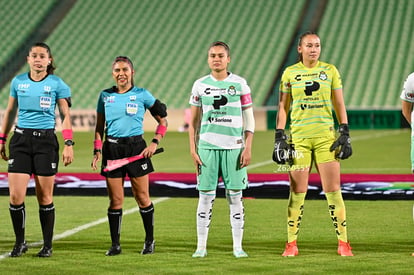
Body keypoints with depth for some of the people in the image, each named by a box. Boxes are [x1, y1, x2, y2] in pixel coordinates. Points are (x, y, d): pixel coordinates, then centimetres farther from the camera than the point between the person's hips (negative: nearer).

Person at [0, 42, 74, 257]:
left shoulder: (57, 84, 0)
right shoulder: (18, 82, 7)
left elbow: (65, 115, 2)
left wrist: (69, 144, -6)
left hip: (46, 140, -2)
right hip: (21, 139, 2)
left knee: (44, 197, 1)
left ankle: (47, 245, 12)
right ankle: (19, 243, 9)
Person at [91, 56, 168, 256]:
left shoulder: (142, 95, 0)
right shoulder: (105, 96, 7)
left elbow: (163, 121, 6)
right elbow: (99, 126, 13)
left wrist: (155, 143, -5)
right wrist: (97, 151, 4)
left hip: (136, 147, -2)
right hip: (112, 148, 2)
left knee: (142, 198, 2)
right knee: (115, 200, 2)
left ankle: (149, 241, 16)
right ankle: (115, 244, 9)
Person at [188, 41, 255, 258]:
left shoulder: (239, 84, 4)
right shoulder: (200, 85, 8)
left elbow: (249, 118, 6)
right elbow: (194, 120, 12)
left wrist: (248, 148, -2)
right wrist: (192, 149, 4)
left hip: (234, 148, -1)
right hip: (207, 147, 1)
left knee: (235, 197, 0)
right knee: (205, 196, 0)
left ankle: (237, 246, 7)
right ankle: (201, 246, 7)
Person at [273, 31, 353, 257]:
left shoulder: (330, 71, 7)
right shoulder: (290, 73, 6)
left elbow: (339, 105, 10)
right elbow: (283, 107, 9)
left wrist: (345, 133, 2)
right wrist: (279, 137, 1)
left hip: (325, 136, 0)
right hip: (298, 136, 0)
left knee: (333, 190, -3)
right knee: (298, 191, -1)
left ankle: (343, 242, 3)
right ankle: (291, 244, 7)